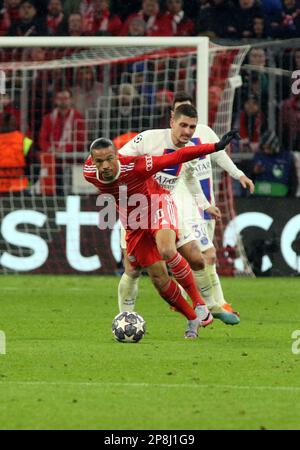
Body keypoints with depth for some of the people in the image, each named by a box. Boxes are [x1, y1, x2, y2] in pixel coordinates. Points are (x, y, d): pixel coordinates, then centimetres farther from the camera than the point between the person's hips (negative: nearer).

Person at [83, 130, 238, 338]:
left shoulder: (134, 167, -33)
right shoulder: (89, 173, -21)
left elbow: (176, 157, -31)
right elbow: (91, 157, 5)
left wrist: (216, 147, -33)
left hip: (158, 206, -5)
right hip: (134, 224, 5)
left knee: (166, 250, -34)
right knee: (159, 278, -2)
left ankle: (199, 303, -19)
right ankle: (193, 320, 17)